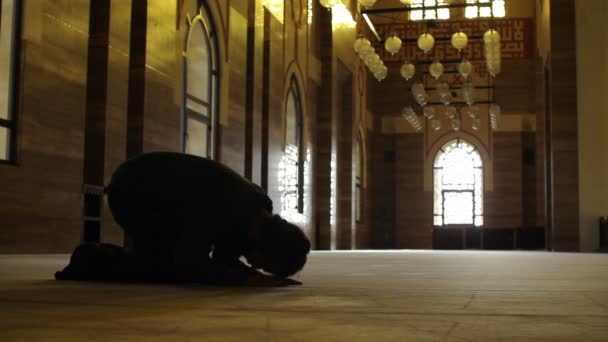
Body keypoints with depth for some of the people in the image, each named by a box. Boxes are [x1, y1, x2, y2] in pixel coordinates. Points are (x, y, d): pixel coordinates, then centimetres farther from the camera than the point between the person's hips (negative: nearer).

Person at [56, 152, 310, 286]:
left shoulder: (259, 214, -8)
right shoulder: (222, 206, -34)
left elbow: (223, 259, 3)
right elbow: (188, 264, -35)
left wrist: (257, 275, -15)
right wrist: (247, 279, -34)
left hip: (156, 191, 9)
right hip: (131, 190, -9)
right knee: (173, 268, -17)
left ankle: (104, 257, 19)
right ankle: (92, 260, -1)